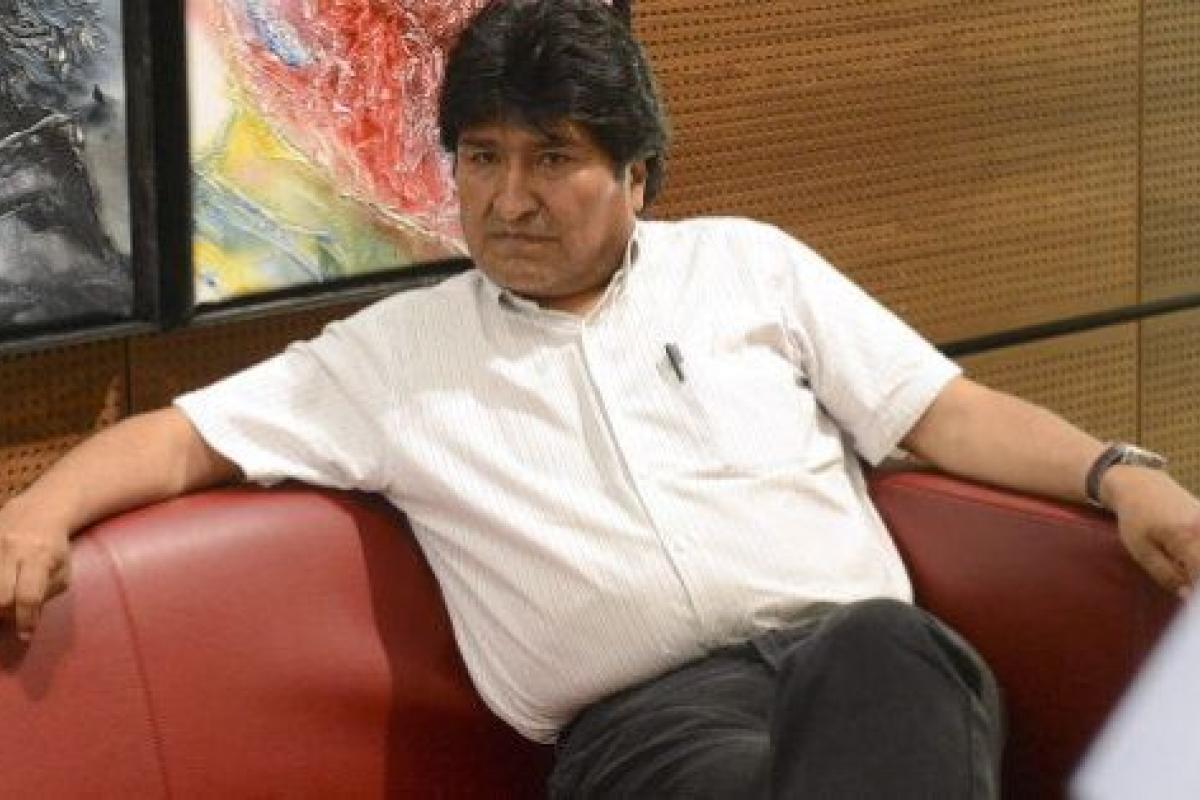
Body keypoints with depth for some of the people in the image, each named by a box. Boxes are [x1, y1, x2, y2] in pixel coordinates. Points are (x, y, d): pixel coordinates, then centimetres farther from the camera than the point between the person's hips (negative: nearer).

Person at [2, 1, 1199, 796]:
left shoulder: (748, 264, 21)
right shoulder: (394, 351, 20)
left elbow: (943, 413, 17)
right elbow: (181, 440, 19)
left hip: (855, 660, 2)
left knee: (878, 648, -38)